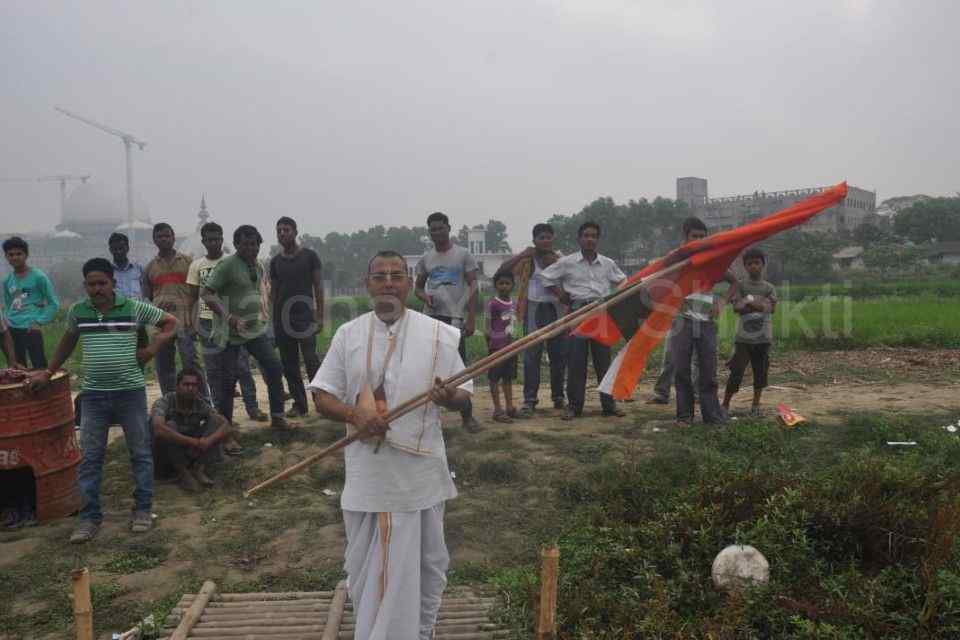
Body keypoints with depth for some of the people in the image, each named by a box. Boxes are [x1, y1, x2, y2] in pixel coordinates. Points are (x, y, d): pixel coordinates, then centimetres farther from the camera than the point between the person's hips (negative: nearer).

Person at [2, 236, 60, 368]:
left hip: (31, 330, -6)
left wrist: (39, 322, -11)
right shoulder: (7, 280, 11)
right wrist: (8, 320, 7)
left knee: (40, 367, -7)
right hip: (12, 330, 6)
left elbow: (54, 303, -3)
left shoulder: (38, 276, -5)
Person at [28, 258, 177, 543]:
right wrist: (48, 372, 21)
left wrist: (152, 348, -8)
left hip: (131, 391, -2)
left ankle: (143, 509, 18)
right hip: (93, 394, 2)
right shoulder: (77, 311, 3)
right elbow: (68, 341, 20)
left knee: (140, 452, 6)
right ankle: (90, 517, 14)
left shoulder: (134, 307, -6)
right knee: (89, 457, 5)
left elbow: (171, 322, 2)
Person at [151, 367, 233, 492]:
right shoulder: (164, 402, -19)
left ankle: (198, 468, -18)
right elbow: (158, 429, -39)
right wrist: (194, 442, -39)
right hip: (163, 457, -4)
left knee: (215, 420, -12)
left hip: (191, 454, 4)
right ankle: (182, 473, -19)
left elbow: (225, 427, -16)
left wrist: (209, 441, -37)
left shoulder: (201, 405, -7)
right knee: (170, 426, -31)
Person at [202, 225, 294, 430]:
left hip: (256, 329, 7)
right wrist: (228, 317, -28)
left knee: (274, 368, 0)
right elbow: (206, 294, -17)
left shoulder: (258, 267, 10)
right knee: (229, 379, -1)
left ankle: (277, 417, 9)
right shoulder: (227, 265, -13)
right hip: (231, 332, -6)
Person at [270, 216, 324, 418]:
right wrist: (274, 319, 7)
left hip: (305, 316, -4)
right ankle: (299, 403, 13)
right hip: (283, 318, 4)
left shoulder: (309, 255, 1)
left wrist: (319, 316, -6)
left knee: (311, 360, -12)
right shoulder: (275, 261, 12)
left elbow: (318, 286, 0)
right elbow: (273, 291, 14)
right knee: (289, 363, 5)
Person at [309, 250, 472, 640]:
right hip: (368, 472, 1)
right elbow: (322, 397, 2)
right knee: (365, 565, 14)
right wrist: (354, 414, -18)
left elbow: (464, 395, 1)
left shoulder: (439, 334, -2)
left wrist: (448, 397, -23)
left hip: (420, 471, 0)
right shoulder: (348, 334, 1)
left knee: (426, 563, 14)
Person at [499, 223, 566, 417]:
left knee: (559, 354, 6)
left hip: (555, 308, 3)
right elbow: (503, 270, -9)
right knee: (532, 355, -5)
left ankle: (558, 397, 20)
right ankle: (529, 400, -2)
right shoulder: (526, 260, 2)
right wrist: (522, 254, -16)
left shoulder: (560, 259, 9)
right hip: (534, 309, -2)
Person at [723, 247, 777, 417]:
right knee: (736, 372, -6)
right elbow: (737, 307, -10)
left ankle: (756, 405, 20)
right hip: (743, 337, -2)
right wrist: (759, 305, -16)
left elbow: (770, 308, -8)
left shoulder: (769, 288, 7)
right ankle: (725, 405, 2)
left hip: (763, 338, 2)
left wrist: (749, 301, -15)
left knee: (760, 372, 7)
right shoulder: (740, 285, 3)